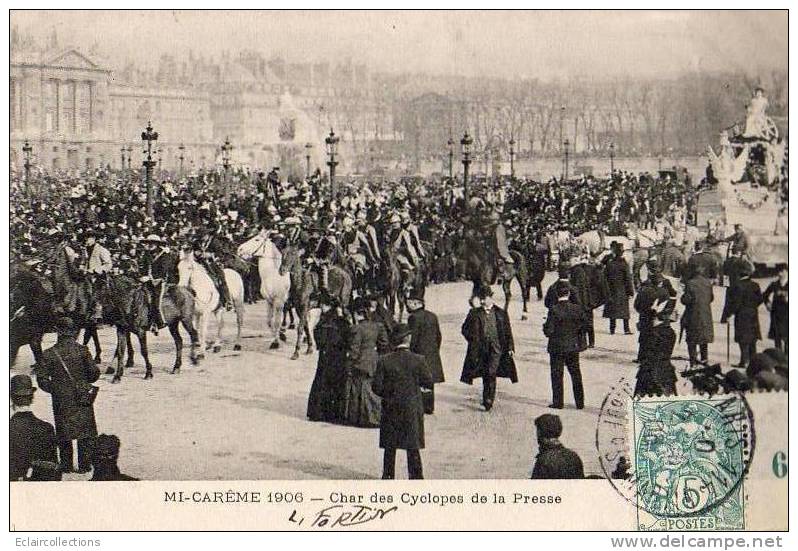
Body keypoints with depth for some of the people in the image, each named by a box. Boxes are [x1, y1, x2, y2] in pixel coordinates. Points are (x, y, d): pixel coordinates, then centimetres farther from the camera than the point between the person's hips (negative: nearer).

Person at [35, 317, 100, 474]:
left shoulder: (48, 354, -6)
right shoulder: (82, 350, -7)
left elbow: (41, 378, -6)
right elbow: (94, 372, -6)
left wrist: (54, 389, 11)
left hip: (61, 401, 1)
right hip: (82, 399, 0)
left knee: (64, 435, 12)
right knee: (85, 434, 9)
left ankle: (66, 466, 17)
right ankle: (84, 465, 10)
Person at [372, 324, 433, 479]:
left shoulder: (384, 361, -9)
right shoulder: (418, 360, -11)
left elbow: (376, 386, -7)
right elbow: (428, 382, -3)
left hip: (390, 410, 1)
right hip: (412, 410, 0)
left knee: (389, 448, 13)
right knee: (413, 448, 10)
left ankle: (388, 477, 18)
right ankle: (416, 478, 14)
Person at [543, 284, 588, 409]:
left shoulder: (554, 310, -17)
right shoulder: (578, 309, -6)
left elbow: (548, 331, -18)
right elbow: (585, 326, 0)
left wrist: (545, 327, 3)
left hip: (557, 347, -4)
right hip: (573, 347, 4)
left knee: (557, 375, 8)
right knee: (576, 374, 16)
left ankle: (558, 402, 12)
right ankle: (580, 402, 20)